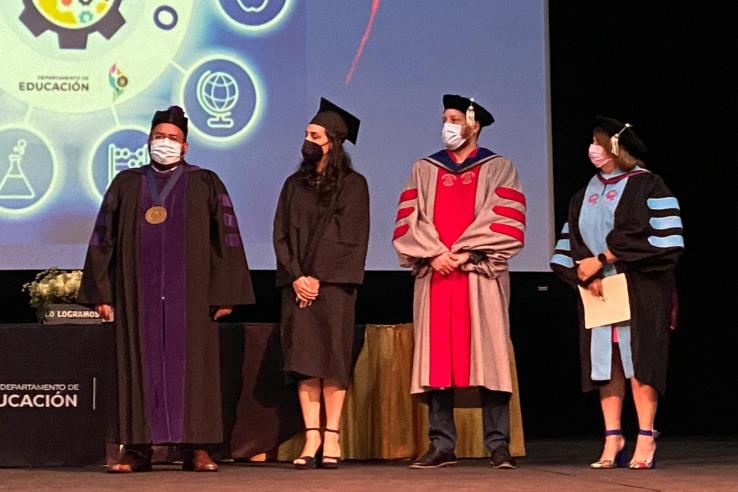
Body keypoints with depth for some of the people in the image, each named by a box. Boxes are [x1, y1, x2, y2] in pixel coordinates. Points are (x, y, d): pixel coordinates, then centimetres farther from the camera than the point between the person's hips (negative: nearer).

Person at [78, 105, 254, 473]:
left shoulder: (205, 184, 8)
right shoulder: (127, 184, 13)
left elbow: (226, 239, 4)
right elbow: (103, 240, 11)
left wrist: (224, 292, -4)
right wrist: (101, 292, 3)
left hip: (190, 292, -1)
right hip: (137, 292, 1)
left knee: (191, 365, -3)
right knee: (139, 366, -1)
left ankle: (196, 448, 0)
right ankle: (137, 449, 2)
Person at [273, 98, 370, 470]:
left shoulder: (352, 185, 3)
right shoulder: (294, 185, 16)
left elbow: (347, 236, -5)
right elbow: (281, 234, 10)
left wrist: (318, 277, -11)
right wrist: (295, 276, -5)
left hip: (333, 283, -4)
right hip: (298, 283, 4)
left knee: (332, 357, -6)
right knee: (304, 358, -2)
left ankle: (331, 437, -5)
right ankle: (311, 436, -2)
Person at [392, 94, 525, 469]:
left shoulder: (498, 169, 9)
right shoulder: (424, 170, 17)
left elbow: (506, 223, -4)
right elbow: (408, 222, 6)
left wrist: (464, 253, -11)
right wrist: (434, 254, -9)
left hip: (481, 277, -3)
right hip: (434, 277, 3)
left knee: (487, 359, -6)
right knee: (437, 361, -1)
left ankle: (498, 445, -5)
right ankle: (441, 445, 1)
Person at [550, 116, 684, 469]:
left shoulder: (645, 185, -2)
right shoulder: (587, 193, 17)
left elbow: (654, 236, -13)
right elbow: (575, 238, 12)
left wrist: (602, 260, -13)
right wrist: (588, 275, -7)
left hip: (638, 289, -5)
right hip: (597, 292, 6)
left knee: (638, 361, -8)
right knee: (605, 363, 1)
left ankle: (646, 439, -5)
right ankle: (613, 437, 4)